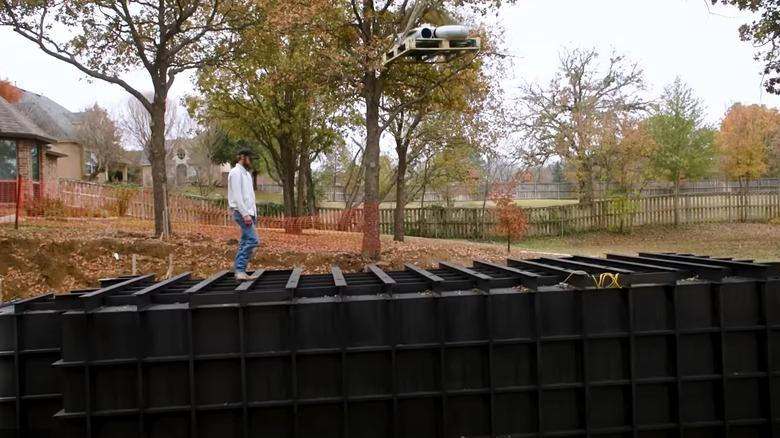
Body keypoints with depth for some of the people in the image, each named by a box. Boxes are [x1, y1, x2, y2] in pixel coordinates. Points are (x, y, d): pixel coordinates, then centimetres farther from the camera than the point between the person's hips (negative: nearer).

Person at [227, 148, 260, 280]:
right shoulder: (236, 172, -11)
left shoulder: (246, 173, 19)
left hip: (248, 212, 9)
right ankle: (240, 270, -13)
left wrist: (253, 213, 14)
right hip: (241, 212, -9)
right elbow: (237, 196, -19)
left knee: (245, 242, 7)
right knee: (253, 240, -16)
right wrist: (245, 214, -24)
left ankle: (240, 271, 9)